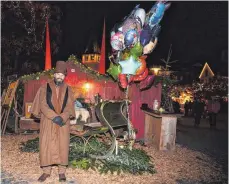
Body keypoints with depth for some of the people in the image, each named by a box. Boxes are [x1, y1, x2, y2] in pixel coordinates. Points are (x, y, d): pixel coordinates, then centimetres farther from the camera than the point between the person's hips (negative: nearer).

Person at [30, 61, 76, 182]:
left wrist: (62, 117, -19)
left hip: (63, 122, 1)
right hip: (48, 121, 0)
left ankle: (62, 172, 10)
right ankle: (46, 171, 13)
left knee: (62, 146, 1)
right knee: (46, 145, 1)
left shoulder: (67, 89, 6)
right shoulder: (45, 87, 2)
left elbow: (70, 106, -2)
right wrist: (54, 117, -18)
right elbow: (43, 104, -7)